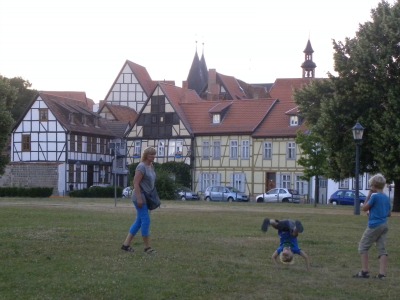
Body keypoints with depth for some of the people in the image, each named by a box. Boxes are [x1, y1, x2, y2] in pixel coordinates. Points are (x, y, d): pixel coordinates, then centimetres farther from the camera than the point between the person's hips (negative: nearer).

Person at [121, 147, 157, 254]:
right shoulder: (142, 166, -14)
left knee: (139, 221, 9)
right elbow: (136, 183, -19)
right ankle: (147, 247, -2)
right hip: (140, 198, -10)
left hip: (146, 198, 10)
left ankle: (126, 244, 13)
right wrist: (139, 198, -23)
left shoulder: (151, 166, 13)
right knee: (146, 220, -8)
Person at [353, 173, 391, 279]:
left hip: (374, 225, -7)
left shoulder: (375, 196, -13)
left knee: (363, 246, 4)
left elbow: (364, 208, -7)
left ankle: (365, 271, 1)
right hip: (384, 225, 7)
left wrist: (369, 195, -2)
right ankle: (382, 274, -1)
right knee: (382, 249, 4)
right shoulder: (386, 198, 10)